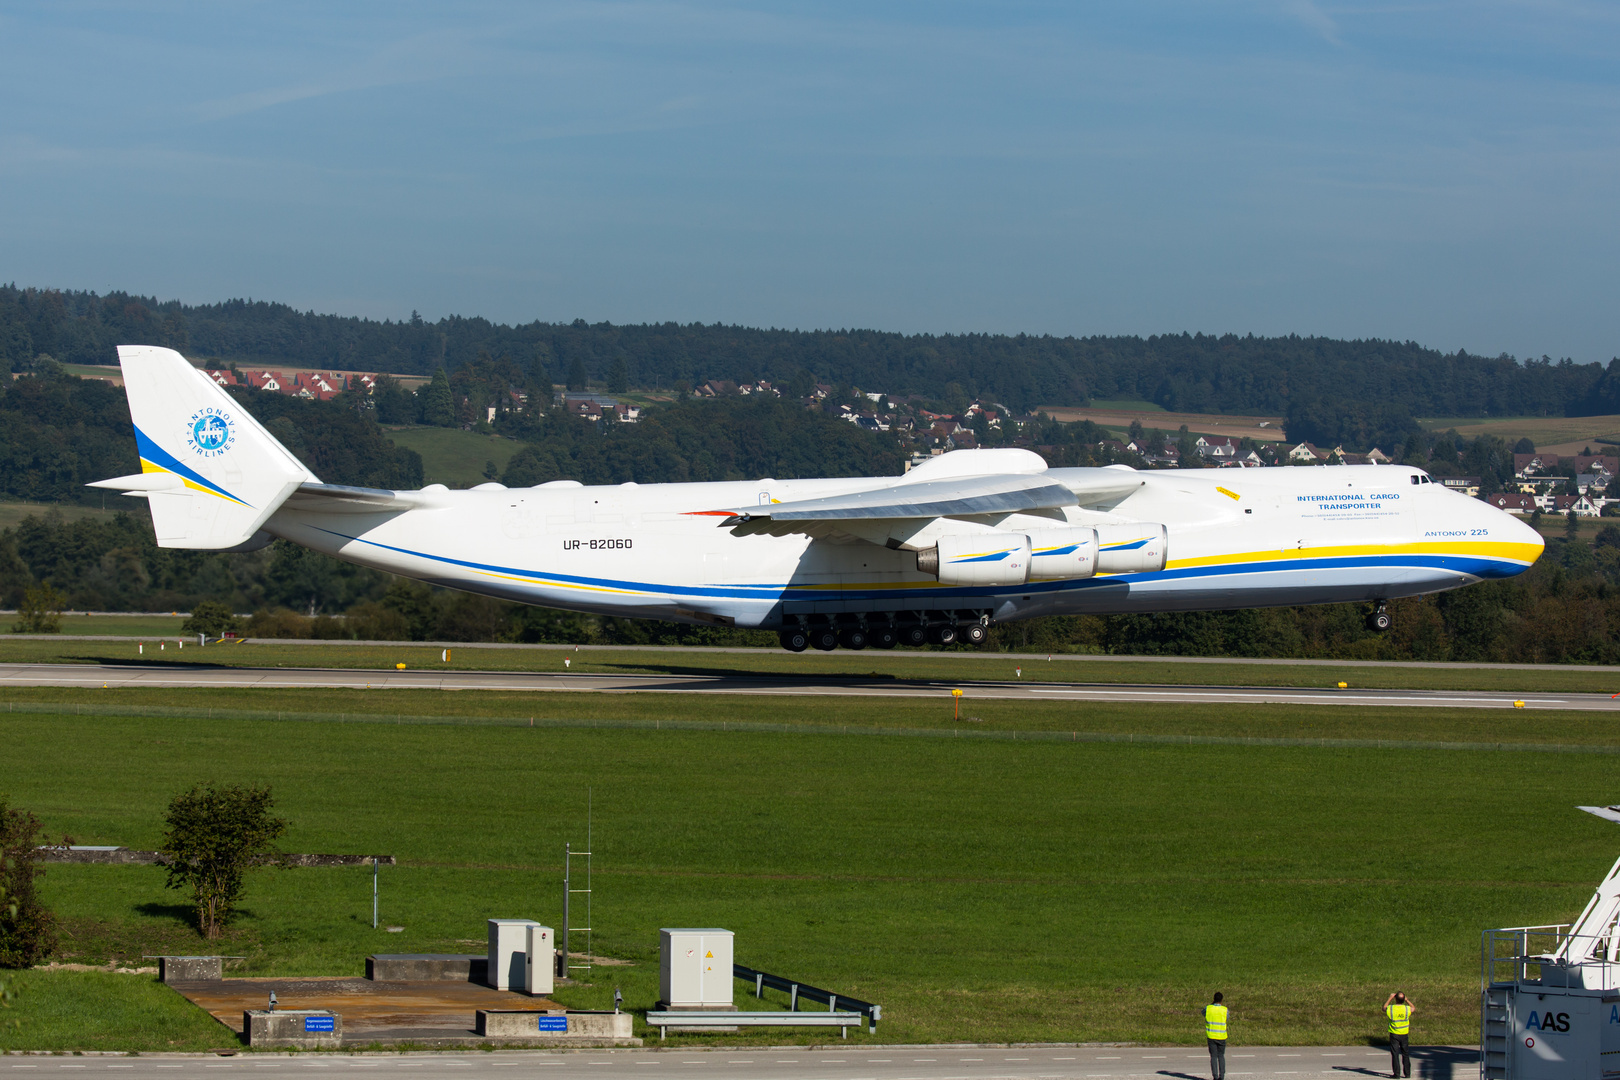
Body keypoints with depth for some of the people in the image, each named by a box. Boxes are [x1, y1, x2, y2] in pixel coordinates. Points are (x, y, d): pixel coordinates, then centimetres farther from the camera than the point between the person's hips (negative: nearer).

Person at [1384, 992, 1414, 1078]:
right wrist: (1406, 1000, 14)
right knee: (1405, 1054, 14)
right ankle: (1407, 1073, 19)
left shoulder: (1390, 1009, -15)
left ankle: (1396, 1074, 3)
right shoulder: (1407, 1009, -11)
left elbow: (1384, 1008, 9)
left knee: (1395, 1054, 4)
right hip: (1404, 1035, 2)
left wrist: (1390, 998, 13)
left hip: (1394, 1035, -2)